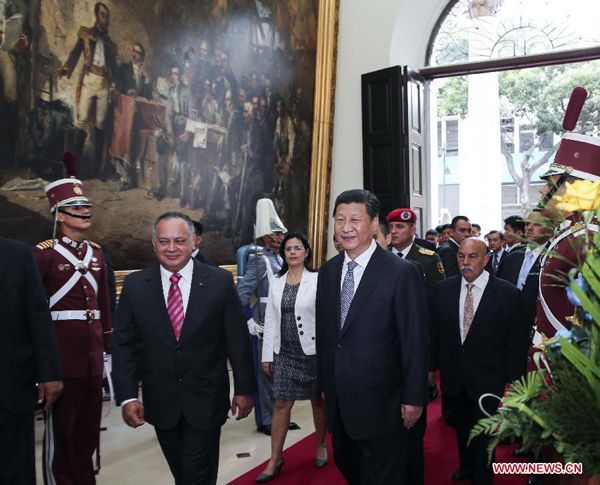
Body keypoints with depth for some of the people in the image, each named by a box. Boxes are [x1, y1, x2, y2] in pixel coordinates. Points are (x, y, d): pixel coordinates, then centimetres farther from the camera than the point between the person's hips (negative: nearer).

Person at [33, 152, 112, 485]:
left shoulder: (96, 253, 11)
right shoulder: (43, 253, -7)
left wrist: (107, 342, 12)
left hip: (92, 346, 6)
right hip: (61, 345, -6)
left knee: (89, 423, 16)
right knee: (60, 423, 7)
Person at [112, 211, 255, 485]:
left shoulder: (220, 282, -8)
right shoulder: (135, 285, -4)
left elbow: (238, 340, -3)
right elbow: (125, 345, -1)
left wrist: (244, 389, 0)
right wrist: (127, 397, -8)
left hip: (206, 400, -2)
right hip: (160, 401, 2)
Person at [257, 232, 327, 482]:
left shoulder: (317, 280, -8)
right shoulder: (276, 282, 5)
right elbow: (270, 320, 6)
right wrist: (267, 355, 4)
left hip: (312, 351, -3)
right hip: (284, 353, 3)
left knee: (318, 401, 13)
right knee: (281, 404, 4)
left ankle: (320, 446, 35)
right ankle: (275, 459, 15)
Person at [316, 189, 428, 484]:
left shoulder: (402, 273, -13)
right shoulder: (327, 271, 6)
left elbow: (415, 341, -12)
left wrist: (414, 398, -11)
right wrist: (325, 384, 13)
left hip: (381, 402, -6)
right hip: (338, 402, 6)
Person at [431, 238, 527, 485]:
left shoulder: (508, 293, -11)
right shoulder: (443, 289, -2)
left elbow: (516, 341, -7)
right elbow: (435, 331, 4)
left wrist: (513, 379, -4)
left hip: (487, 378, -3)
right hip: (453, 375, 4)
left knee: (482, 432, 5)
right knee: (461, 425, 21)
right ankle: (467, 464, 44)